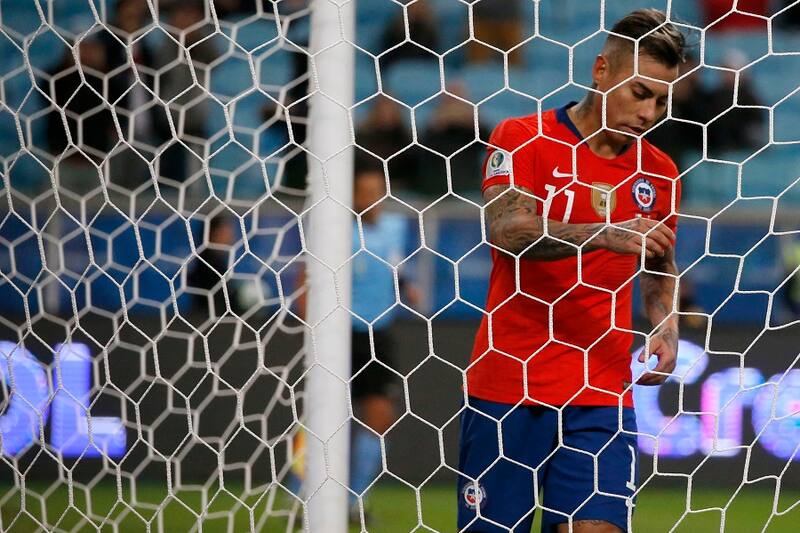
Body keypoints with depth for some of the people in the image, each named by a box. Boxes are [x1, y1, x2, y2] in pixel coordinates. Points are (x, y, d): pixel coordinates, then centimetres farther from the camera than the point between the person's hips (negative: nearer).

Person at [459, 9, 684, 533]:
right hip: (504, 387, -3)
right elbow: (506, 231, -19)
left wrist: (667, 330, 4)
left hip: (600, 392, 3)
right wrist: (604, 234, -31)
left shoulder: (659, 173, 10)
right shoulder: (521, 139, -3)